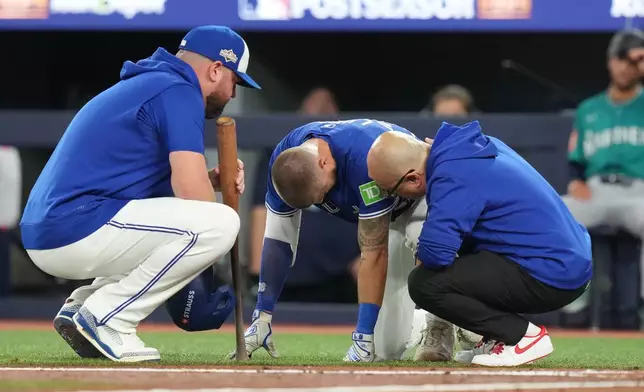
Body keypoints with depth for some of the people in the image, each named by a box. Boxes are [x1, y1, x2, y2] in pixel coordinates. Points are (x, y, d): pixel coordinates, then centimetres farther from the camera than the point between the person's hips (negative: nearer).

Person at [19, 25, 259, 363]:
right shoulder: (179, 91, -6)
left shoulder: (145, 85, 25)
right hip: (79, 230, -10)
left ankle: (81, 306, 12)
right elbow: (191, 191, -16)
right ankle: (105, 318, -10)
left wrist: (211, 180, 10)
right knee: (220, 222, -17)